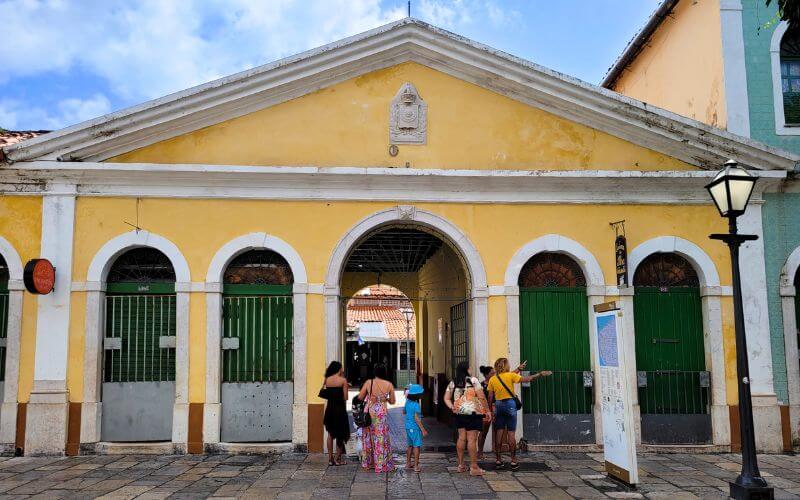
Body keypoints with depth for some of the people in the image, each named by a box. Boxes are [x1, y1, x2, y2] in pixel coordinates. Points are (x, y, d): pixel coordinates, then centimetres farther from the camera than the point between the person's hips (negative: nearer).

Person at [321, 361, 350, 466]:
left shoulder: (327, 380, 3)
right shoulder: (343, 380, -9)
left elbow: (325, 394, 6)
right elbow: (345, 397, -9)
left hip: (329, 408, 4)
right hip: (340, 408, -4)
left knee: (330, 434, 13)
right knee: (340, 435, 6)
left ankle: (330, 458, 15)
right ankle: (338, 459, 9)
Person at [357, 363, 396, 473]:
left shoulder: (368, 382, -7)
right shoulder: (389, 385, -7)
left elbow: (360, 397, -2)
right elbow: (392, 401, 2)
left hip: (369, 413, 1)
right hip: (382, 413, -1)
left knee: (368, 438, 14)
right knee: (381, 439, 7)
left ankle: (367, 463, 23)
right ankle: (381, 465, 10)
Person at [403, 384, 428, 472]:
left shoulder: (407, 402, 3)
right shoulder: (416, 405, -20)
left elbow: (404, 412, 19)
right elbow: (417, 419, -22)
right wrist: (423, 429, -17)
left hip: (408, 427, 8)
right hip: (415, 428, -8)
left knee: (409, 445, 18)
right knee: (416, 446, 0)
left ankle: (408, 463, 27)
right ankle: (416, 466, 1)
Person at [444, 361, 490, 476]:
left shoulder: (453, 383, 9)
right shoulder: (473, 380, -7)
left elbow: (446, 398, 7)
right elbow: (481, 397, -8)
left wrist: (451, 407, -2)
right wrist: (487, 410, 0)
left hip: (459, 413, 6)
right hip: (473, 412, -6)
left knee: (461, 438, 13)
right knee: (472, 439, -5)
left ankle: (461, 465, 18)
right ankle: (474, 467, -3)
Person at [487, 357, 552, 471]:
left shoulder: (492, 379, 3)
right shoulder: (510, 375, -7)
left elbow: (490, 397, 3)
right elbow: (526, 379, -8)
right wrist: (540, 374, 0)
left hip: (498, 405, 3)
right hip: (510, 404, -3)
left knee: (499, 433, 7)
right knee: (511, 433, -1)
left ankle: (498, 460, 10)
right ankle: (513, 461, 0)